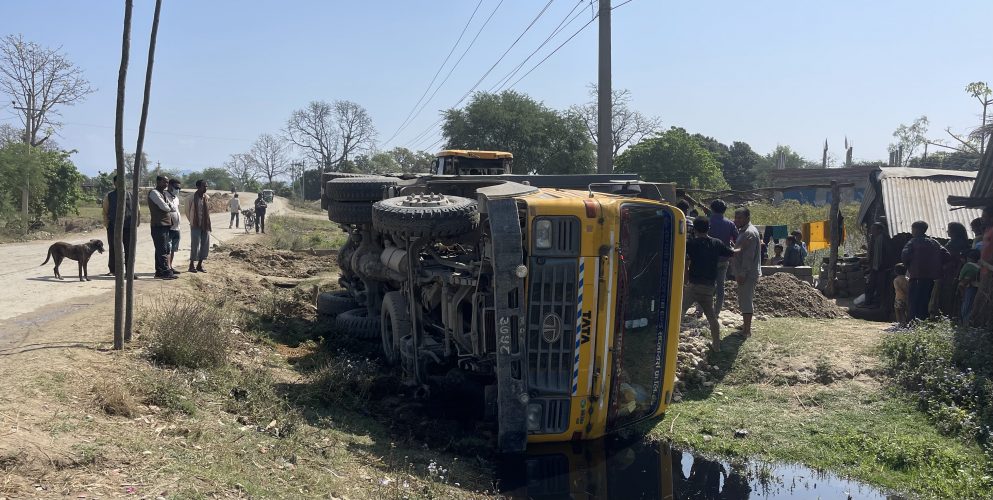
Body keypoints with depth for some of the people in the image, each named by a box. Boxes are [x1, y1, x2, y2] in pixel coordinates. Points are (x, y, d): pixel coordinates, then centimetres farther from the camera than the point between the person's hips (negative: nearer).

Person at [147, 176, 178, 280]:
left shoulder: (162, 193, 21)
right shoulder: (154, 193, -8)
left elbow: (173, 208, 13)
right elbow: (164, 207, -16)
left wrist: (169, 207, -7)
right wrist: (171, 207, 4)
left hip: (165, 225, 9)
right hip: (159, 225, -9)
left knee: (163, 250, 11)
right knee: (163, 250, -10)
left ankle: (159, 272, 16)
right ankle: (166, 272, -11)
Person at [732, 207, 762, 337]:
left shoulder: (750, 233, -18)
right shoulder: (743, 231, 15)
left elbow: (748, 256, -22)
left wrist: (742, 274, -23)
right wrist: (739, 273, 19)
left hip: (748, 274, -10)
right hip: (744, 273, 10)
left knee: (745, 300, -7)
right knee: (744, 299, 18)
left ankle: (747, 330, -3)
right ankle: (746, 324, 29)